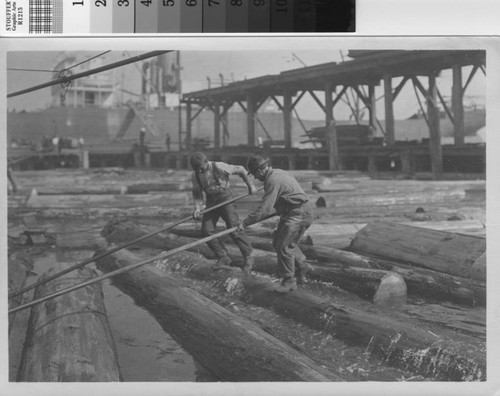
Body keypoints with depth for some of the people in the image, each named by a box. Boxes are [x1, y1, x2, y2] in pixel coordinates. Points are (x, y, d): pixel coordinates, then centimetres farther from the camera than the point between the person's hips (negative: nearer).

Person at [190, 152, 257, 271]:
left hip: (225, 199, -5)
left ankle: (248, 256, 1)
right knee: (207, 230, -7)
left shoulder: (219, 167, -19)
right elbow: (197, 193, 5)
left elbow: (240, 170, -8)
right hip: (211, 202, 5)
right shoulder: (195, 175, -4)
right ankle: (223, 257, 4)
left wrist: (250, 185, -2)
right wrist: (197, 208, -12)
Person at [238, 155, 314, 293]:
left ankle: (289, 281, 0)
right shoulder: (277, 173, 13)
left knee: (284, 245, -10)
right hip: (291, 212, 11)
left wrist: (245, 222, -18)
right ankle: (301, 265, 24)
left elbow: (264, 209, -23)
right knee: (278, 241, 14)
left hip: (300, 213, -11)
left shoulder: (273, 181, -20)